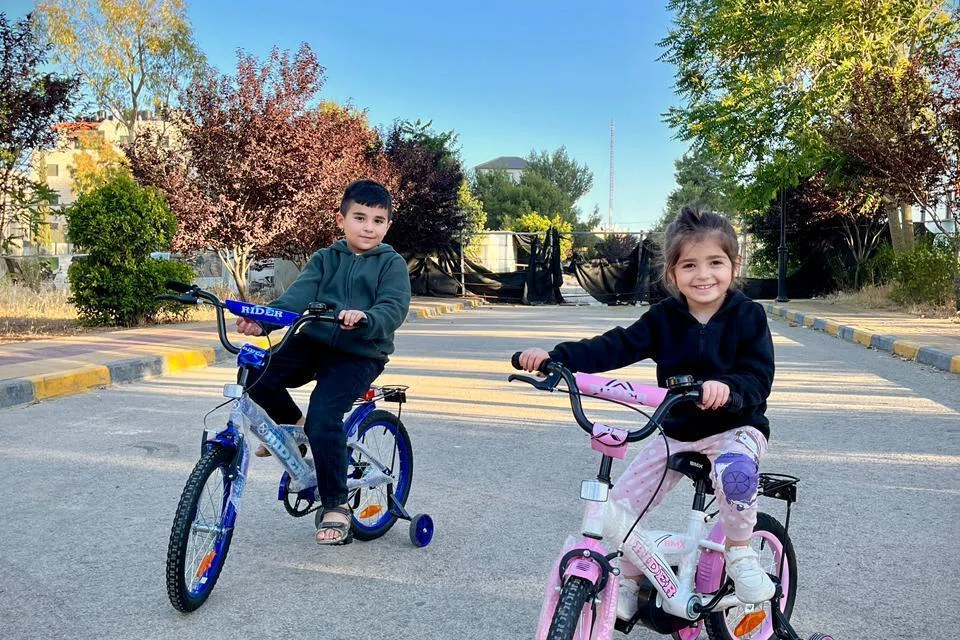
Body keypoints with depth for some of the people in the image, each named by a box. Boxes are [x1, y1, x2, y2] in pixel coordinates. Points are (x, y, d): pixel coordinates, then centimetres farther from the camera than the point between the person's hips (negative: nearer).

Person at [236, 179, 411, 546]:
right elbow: (297, 296, -7)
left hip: (360, 354, -4)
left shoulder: (392, 264, 0)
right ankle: (291, 423, 13)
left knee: (323, 416, -24)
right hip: (313, 342, 4)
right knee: (258, 375, -21)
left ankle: (335, 505, -3)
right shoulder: (325, 259, 10)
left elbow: (393, 310, -16)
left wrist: (364, 318, -39)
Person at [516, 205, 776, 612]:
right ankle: (628, 583, 19)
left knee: (735, 472, -38)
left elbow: (758, 379, -18)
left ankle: (740, 553, -9)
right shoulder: (664, 317, -3)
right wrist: (556, 357, -27)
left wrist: (727, 386, -42)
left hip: (736, 428, -3)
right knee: (619, 502, -6)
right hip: (677, 432, 4)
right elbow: (616, 346, -13)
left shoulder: (748, 316, -10)